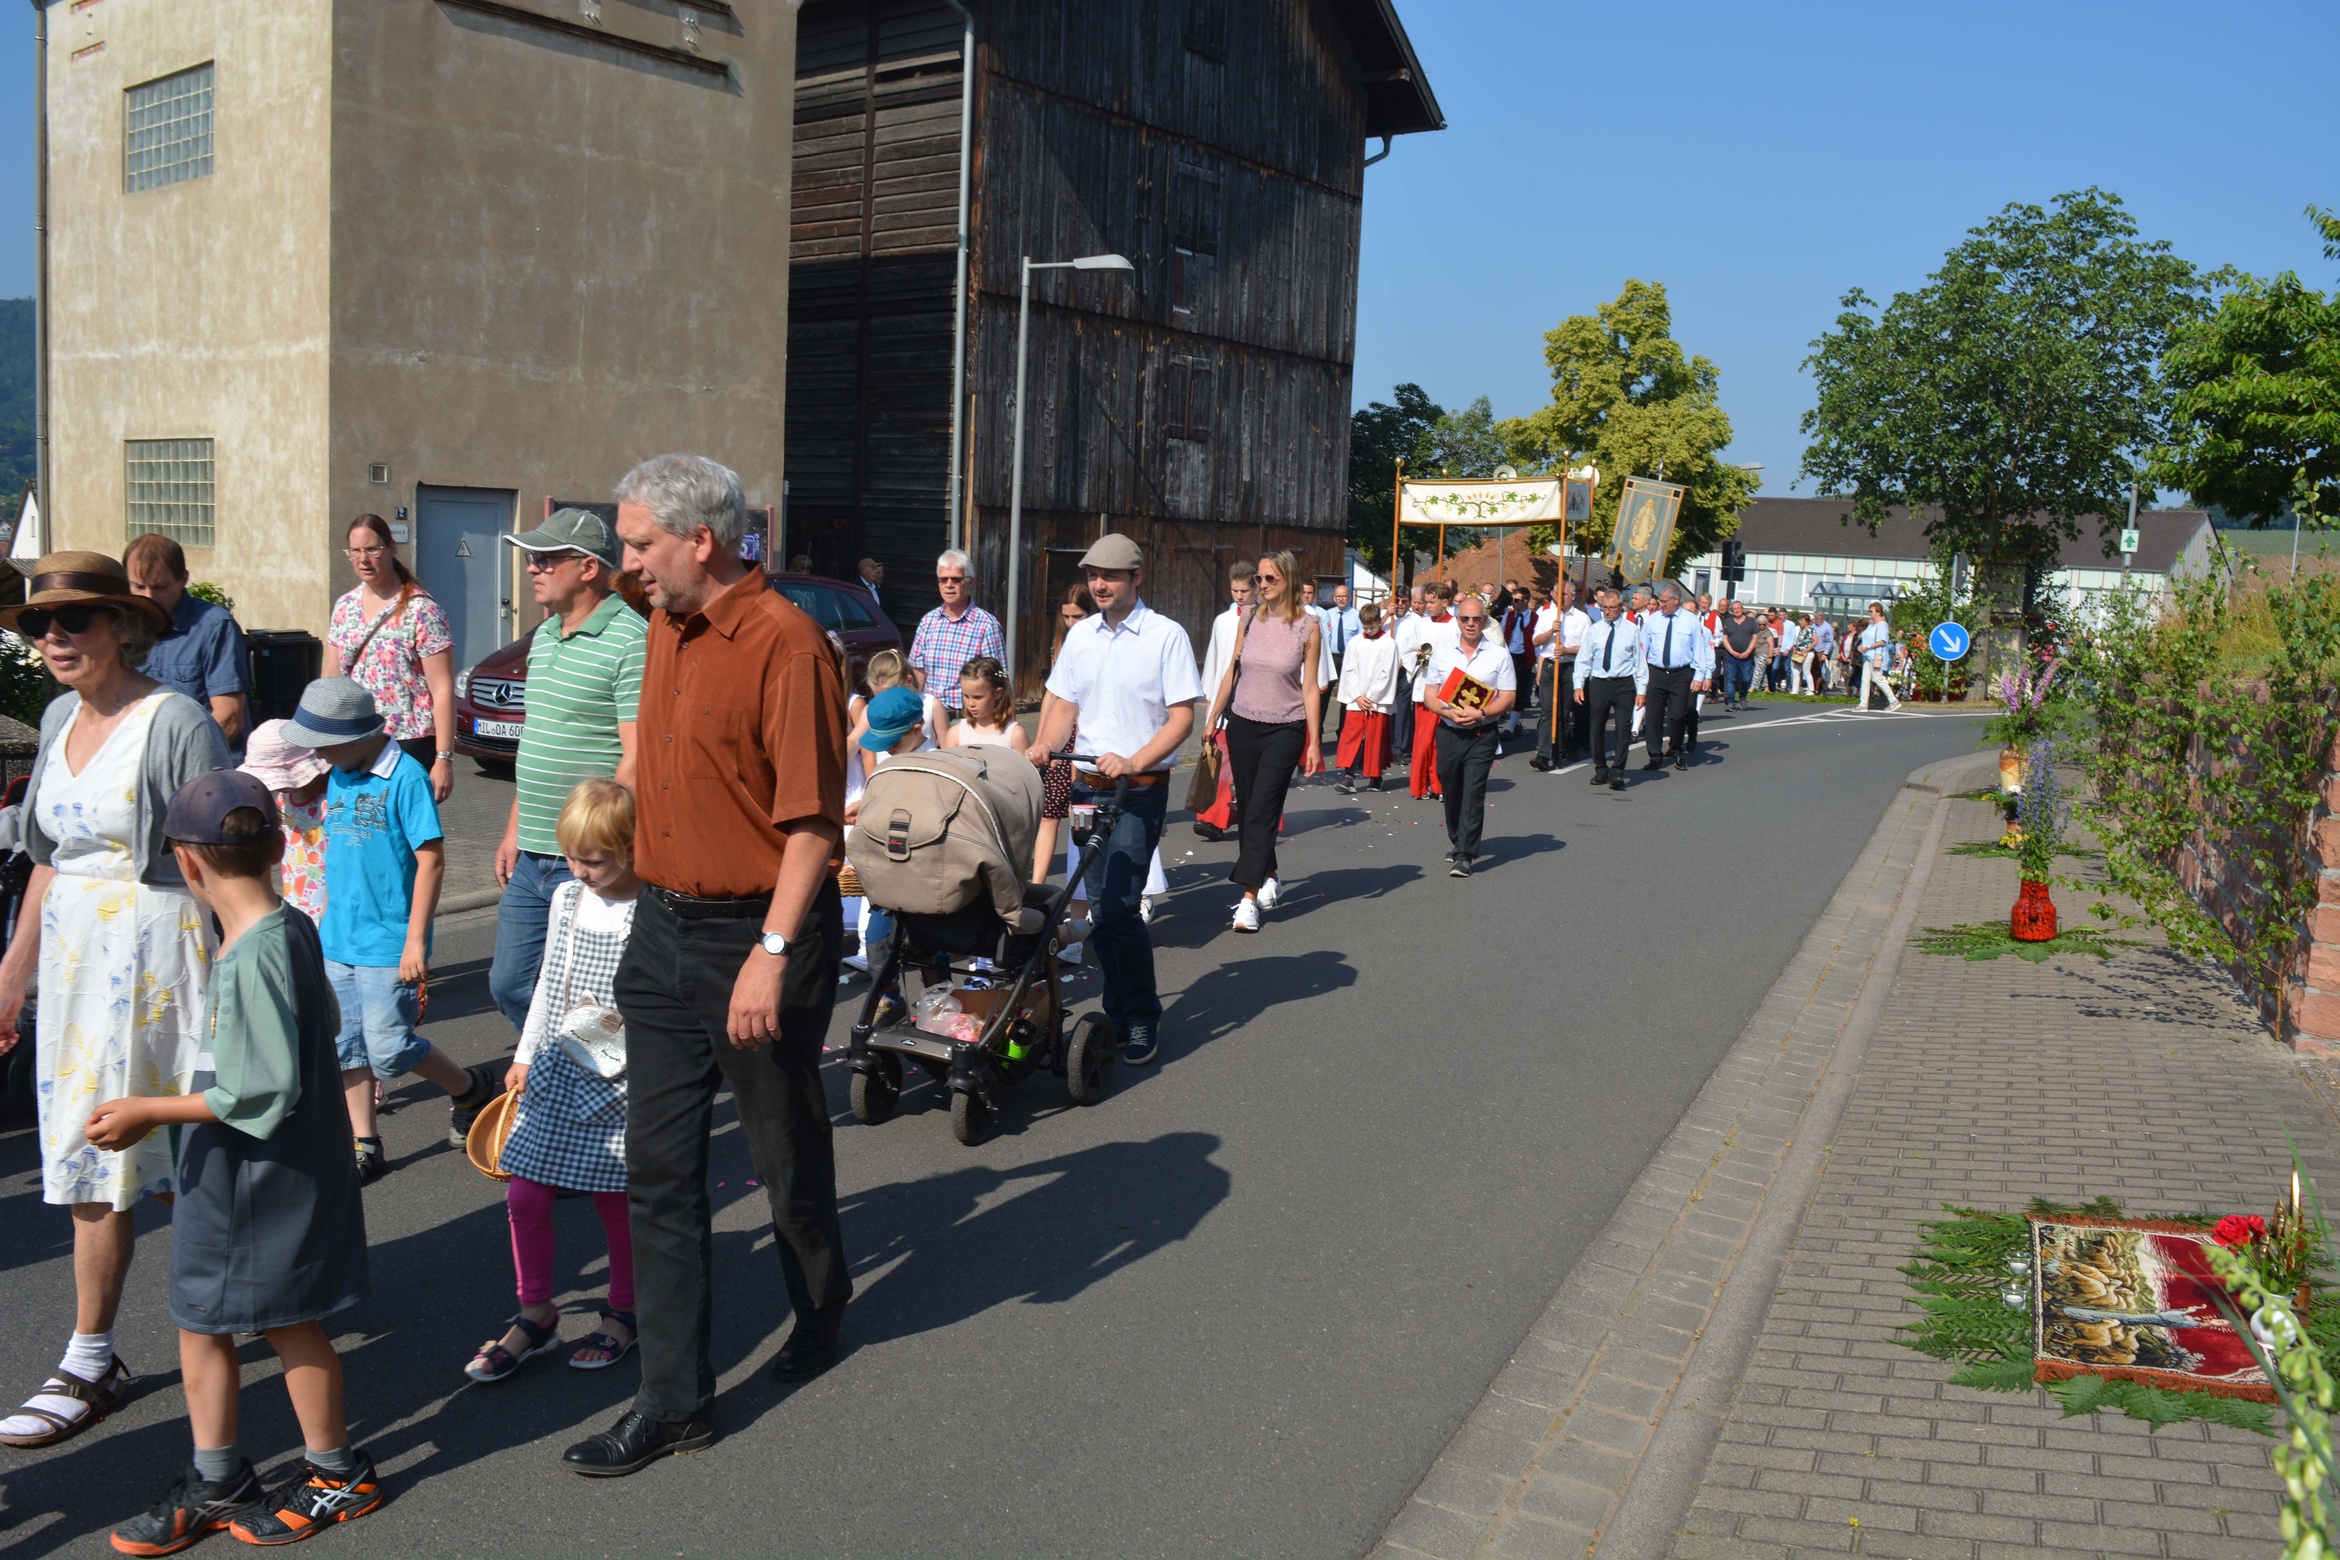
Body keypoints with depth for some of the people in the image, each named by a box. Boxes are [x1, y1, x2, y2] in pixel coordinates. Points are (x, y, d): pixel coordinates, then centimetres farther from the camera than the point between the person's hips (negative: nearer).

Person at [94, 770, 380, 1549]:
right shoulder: (292, 929, 2)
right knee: (199, 1321, 17)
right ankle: (214, 1483, 31)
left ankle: (337, 1474, 27)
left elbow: (263, 1090, -28)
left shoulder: (255, 954, -26)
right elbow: (321, 1028, 17)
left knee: (289, 1322, 8)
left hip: (266, 1176, -9)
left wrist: (152, 1113, -20)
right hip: (228, 1177, 9)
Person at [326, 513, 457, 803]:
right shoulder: (344, 607, 11)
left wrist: (444, 759, -17)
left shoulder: (422, 611, -8)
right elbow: (331, 682, 16)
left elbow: (442, 689, -12)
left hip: (409, 745, -6)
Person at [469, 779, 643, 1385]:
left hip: (619, 1082, -6)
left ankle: (622, 1312, 28)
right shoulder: (566, 898, 7)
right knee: (524, 1195, 6)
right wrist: (525, 1056, 20)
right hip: (554, 1072, 6)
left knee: (616, 1201, 6)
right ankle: (535, 1314, 24)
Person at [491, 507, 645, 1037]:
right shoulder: (544, 636, 15)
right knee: (510, 985, 15)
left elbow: (638, 757, -18)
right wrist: (514, 831, 18)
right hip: (531, 857, 9)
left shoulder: (630, 641, -14)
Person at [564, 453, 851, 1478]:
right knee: (660, 1171, 6)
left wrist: (773, 953, -23)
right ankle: (675, 1400, 15)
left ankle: (821, 1305, 40)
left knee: (786, 1152, 13)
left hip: (757, 933, -7)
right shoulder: (665, 631, 10)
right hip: (662, 929, 8)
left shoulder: (786, 643, -17)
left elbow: (814, 820, -20)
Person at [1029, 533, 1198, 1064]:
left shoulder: (1166, 636, -5)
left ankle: (1144, 1021, 0)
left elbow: (1181, 717, -9)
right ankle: (1118, 1016, 20)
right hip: (1086, 786, 6)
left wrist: (1132, 762, -23)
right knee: (1100, 908, 8)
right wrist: (1044, 745, -5)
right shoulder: (1080, 636, 12)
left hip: (1140, 789, -5)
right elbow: (1065, 706, 16)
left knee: (1116, 906, -14)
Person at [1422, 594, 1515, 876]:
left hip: (1481, 734, -3)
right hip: (1448, 732, 3)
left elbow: (1508, 697, -2)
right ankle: (1457, 842, 32)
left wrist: (1480, 713, -17)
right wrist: (1449, 712, -14)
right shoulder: (1442, 651, 7)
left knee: (1473, 794, -9)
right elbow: (1429, 695, 5)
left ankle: (1464, 856, -8)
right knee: (1451, 792, 11)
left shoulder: (1498, 654, 1)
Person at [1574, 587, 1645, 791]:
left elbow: (1639, 661, 3)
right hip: (1598, 683, 2)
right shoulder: (1594, 630, 6)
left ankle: (1617, 773, -6)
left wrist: (1642, 690, -2)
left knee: (1624, 728, -8)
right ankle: (1601, 771, 20)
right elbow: (1583, 659, 6)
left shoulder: (1632, 630, 3)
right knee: (1597, 729, 7)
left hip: (1624, 684, -2)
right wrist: (1579, 685, -4)